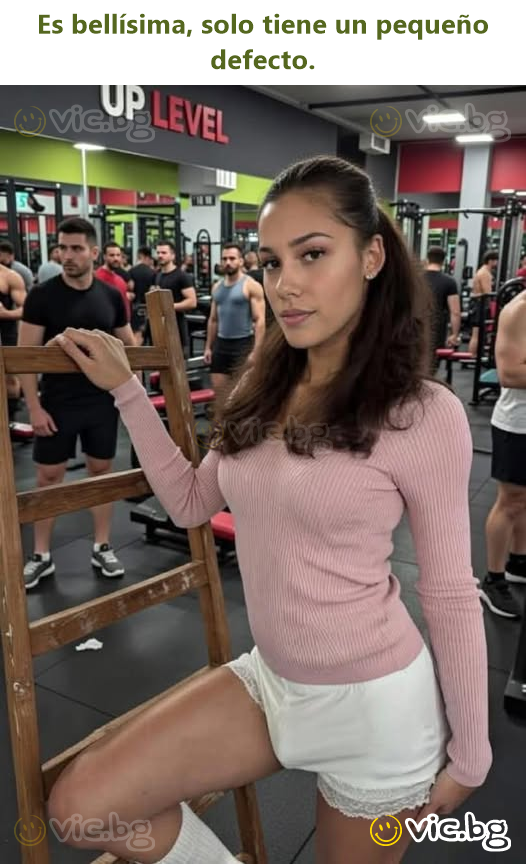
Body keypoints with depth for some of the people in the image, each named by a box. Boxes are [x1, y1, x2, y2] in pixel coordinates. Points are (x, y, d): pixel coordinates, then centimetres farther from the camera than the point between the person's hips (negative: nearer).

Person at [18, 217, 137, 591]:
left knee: (102, 469, 10)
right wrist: (34, 407, -13)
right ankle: (42, 555, 19)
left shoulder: (112, 296, 1)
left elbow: (127, 346, 10)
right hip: (58, 403, -2)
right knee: (49, 475, 5)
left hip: (103, 401, 2)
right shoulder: (43, 296, -7)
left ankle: (102, 548, 23)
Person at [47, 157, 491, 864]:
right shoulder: (265, 390, 0)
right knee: (79, 806, -2)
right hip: (270, 679, 6)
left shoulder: (424, 414, -18)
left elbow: (451, 594, -11)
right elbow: (189, 503, 7)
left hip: (375, 702, -5)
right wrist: (124, 389, 4)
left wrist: (470, 753, -2)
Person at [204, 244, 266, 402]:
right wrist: (208, 347, 12)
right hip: (221, 344, 6)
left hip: (243, 344, -6)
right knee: (218, 391, 8)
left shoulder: (251, 286, -8)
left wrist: (256, 351, -19)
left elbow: (259, 321, -13)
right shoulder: (217, 287, 11)